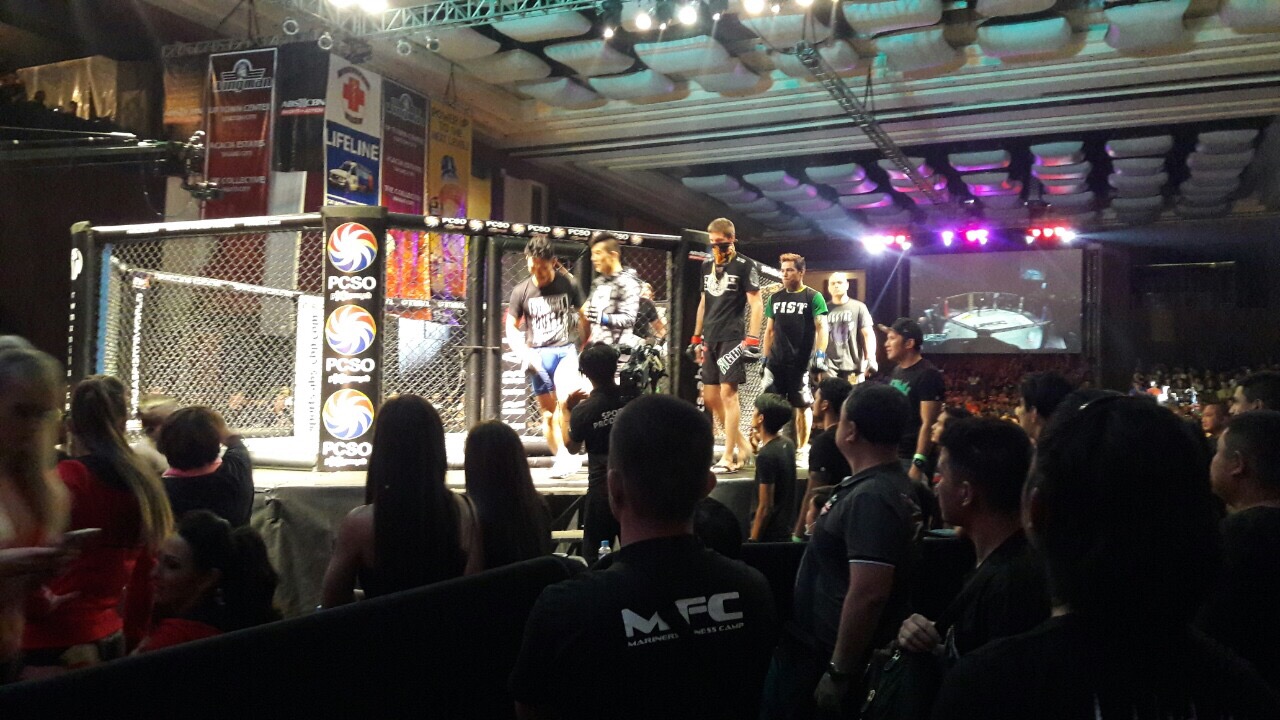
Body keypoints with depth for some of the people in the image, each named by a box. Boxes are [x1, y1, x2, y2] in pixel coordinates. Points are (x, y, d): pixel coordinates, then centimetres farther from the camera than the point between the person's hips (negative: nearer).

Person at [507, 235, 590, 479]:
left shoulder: (568, 285, -1)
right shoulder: (522, 291, 0)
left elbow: (582, 317, 11)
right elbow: (511, 327, 6)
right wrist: (524, 352, -10)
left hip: (565, 350, -1)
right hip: (538, 355, 2)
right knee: (547, 412, 4)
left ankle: (565, 453, -7)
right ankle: (562, 458, 15)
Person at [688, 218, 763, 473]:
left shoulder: (744, 266, -5)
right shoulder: (707, 266, 15)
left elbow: (757, 304, -8)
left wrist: (752, 340, -16)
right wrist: (696, 338, 19)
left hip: (732, 339, -7)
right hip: (711, 340, 7)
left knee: (728, 393, -10)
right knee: (710, 396, 7)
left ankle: (729, 457, -5)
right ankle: (742, 444, 20)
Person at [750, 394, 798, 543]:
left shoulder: (766, 455, -22)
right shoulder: (787, 445, 4)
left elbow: (766, 507, -20)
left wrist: (753, 541, -15)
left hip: (770, 535, -9)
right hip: (786, 530, 9)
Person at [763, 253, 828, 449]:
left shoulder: (813, 297, -2)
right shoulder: (776, 298, 13)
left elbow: (821, 327, -8)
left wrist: (820, 354, -19)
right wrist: (765, 357, 12)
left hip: (800, 363, -4)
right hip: (776, 362, 4)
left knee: (802, 407, 3)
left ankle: (802, 449, 12)